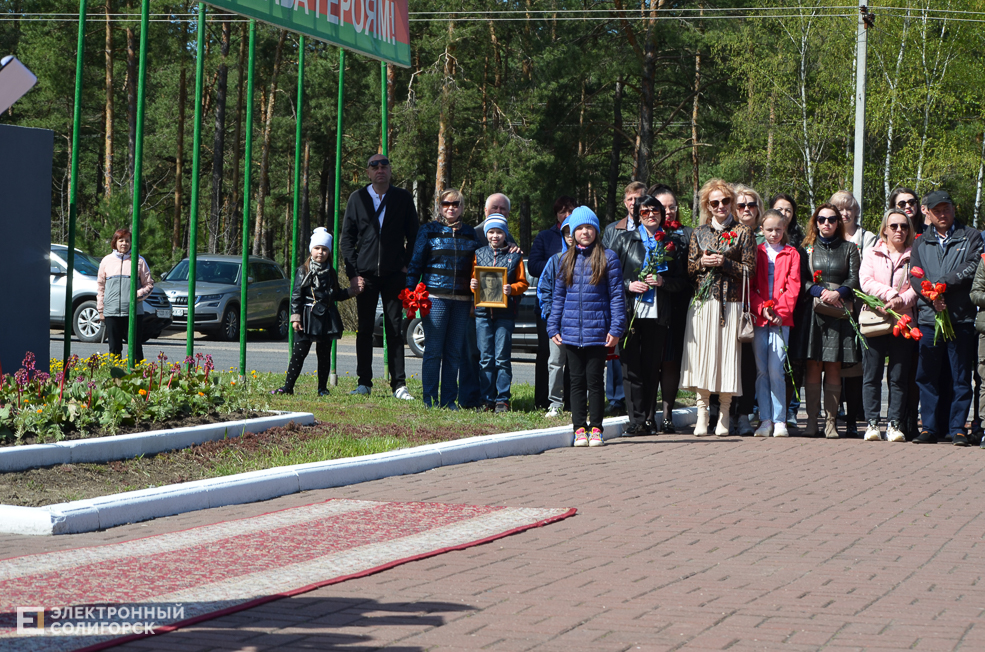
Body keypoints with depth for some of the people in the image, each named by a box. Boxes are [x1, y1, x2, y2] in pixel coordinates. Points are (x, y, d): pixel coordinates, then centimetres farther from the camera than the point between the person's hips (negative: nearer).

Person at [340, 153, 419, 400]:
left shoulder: (403, 198, 6)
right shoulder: (357, 198, 7)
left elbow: (413, 236, 9)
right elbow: (346, 238, 6)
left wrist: (408, 266, -3)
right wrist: (353, 272, -3)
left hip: (394, 273, -1)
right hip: (365, 273, 1)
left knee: (395, 329, 0)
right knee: (364, 329, 3)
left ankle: (398, 384, 3)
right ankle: (364, 382, 10)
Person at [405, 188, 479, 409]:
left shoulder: (470, 233, 14)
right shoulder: (429, 230, 6)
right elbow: (416, 263, 5)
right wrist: (410, 294, -2)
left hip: (462, 300, 3)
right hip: (435, 297, -3)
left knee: (454, 353, 4)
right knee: (433, 351, -3)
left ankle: (449, 400, 10)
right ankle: (430, 399, 2)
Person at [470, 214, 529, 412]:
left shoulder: (514, 256, 6)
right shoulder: (479, 254, 13)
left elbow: (522, 283, 5)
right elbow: (473, 278, 17)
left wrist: (511, 289, -14)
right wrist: (472, 284, -5)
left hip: (505, 313, -2)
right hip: (483, 312, 2)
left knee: (502, 358, -3)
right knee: (485, 358, 1)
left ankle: (502, 400, 2)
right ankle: (487, 399, 7)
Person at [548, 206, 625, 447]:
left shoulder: (607, 258, 0)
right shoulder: (567, 260, 11)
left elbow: (616, 295, -1)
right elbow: (559, 296, 16)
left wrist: (616, 328, -8)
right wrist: (553, 327, 9)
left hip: (597, 332, -3)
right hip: (571, 332, 3)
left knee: (594, 380, 0)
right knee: (577, 381, 6)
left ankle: (596, 428, 8)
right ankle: (579, 428, 11)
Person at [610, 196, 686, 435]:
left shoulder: (669, 244, 14)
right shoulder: (625, 239, 10)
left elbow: (680, 282, 13)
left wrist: (662, 281, -5)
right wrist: (628, 285, -9)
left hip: (657, 315, 2)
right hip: (630, 311, -2)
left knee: (652, 368, 3)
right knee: (631, 367, -7)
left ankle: (650, 419, 10)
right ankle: (637, 420, -6)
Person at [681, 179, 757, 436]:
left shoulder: (743, 232, 5)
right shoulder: (699, 233, 14)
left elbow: (749, 270, 0)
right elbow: (688, 268, 14)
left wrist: (723, 263, -11)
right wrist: (702, 263, -6)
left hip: (730, 303, -2)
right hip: (702, 302, 2)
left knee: (727, 355, -4)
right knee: (702, 355, -3)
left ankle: (723, 415, 3)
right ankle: (702, 413, 1)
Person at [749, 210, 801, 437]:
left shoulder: (791, 254, 8)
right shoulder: (756, 253, 11)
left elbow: (793, 286, 2)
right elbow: (749, 286, 6)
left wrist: (781, 311, -8)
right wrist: (761, 308, -8)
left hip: (781, 318, -2)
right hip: (758, 317, 2)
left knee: (776, 369, -9)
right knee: (761, 370, 1)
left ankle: (779, 420, -3)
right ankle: (765, 420, 5)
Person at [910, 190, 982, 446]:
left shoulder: (970, 237, 8)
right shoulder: (921, 242, 15)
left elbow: (973, 267, -6)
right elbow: (914, 276, 4)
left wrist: (941, 283, -10)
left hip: (961, 317, -2)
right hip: (929, 317, 2)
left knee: (961, 377, 0)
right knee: (926, 376, 3)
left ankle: (957, 428, 7)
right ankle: (929, 427, 11)